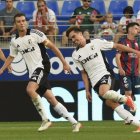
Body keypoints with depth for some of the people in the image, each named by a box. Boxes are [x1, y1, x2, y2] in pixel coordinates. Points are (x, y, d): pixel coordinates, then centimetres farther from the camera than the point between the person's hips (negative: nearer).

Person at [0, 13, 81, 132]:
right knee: (52, 100, 1)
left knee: (30, 89, -28)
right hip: (33, 71, 6)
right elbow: (11, 57, 26)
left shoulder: (34, 33, -7)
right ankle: (74, 123, 6)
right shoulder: (14, 41, 10)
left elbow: (52, 46, -6)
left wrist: (64, 62, -8)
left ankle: (45, 120, -19)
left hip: (42, 66, -6)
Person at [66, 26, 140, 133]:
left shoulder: (95, 43, 1)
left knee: (103, 92, -35)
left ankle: (126, 99, -8)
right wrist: (87, 91, 11)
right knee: (111, 103, -9)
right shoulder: (75, 55, 12)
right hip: (95, 82, 4)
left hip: (104, 75, -4)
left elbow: (116, 46, 4)